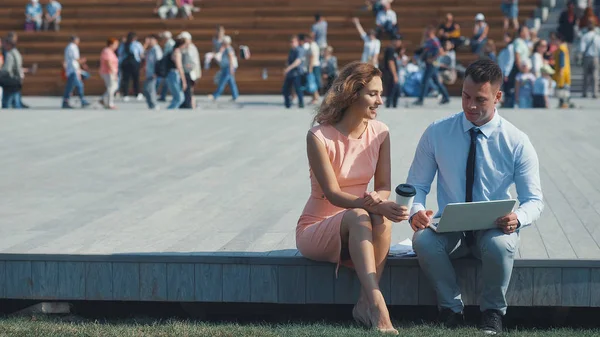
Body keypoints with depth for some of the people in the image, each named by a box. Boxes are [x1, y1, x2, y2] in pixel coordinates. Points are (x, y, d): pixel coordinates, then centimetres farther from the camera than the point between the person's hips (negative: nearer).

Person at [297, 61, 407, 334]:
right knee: (358, 216, -36)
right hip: (316, 228, -4)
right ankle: (378, 308, -49)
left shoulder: (379, 132, -1)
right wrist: (372, 205, -37)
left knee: (381, 217, -31)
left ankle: (365, 303, -30)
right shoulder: (319, 137, -15)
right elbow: (333, 194, -19)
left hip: (358, 230, 4)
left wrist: (376, 201, -26)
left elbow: (384, 187, 0)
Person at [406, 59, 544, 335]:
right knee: (422, 240, -34)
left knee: (500, 244, -38)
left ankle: (492, 312, -9)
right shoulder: (436, 133, -2)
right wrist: (416, 210, -21)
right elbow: (417, 185, 3)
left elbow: (533, 199, -2)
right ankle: (451, 308, -10)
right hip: (448, 229, 1)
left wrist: (518, 218, -26)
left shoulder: (517, 142, -5)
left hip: (494, 228, -1)